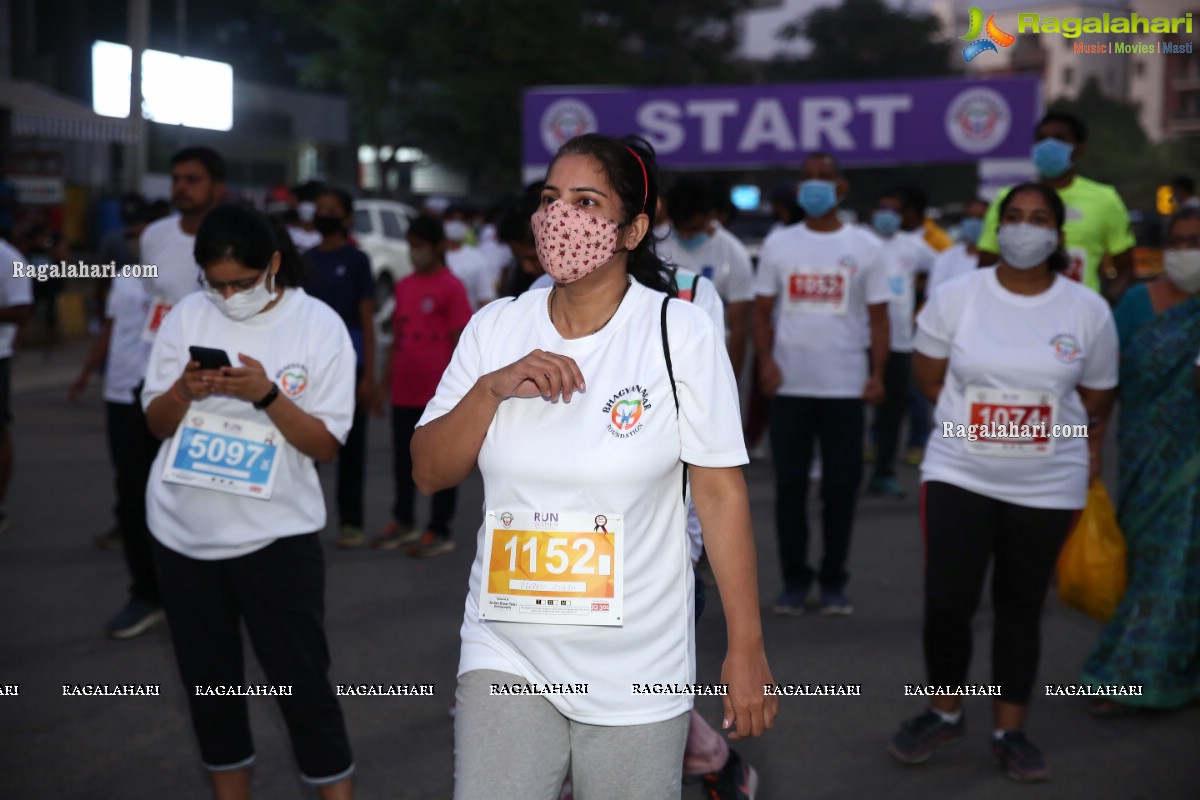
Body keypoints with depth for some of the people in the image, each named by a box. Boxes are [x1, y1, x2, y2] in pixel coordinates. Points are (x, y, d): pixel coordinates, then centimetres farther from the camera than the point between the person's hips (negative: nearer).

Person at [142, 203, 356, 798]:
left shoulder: (320, 325, -7)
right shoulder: (187, 316, 1)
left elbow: (325, 444, -8)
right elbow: (156, 424, 6)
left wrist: (266, 394, -23)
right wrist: (183, 391, -15)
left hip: (275, 533, -3)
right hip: (183, 531, 4)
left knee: (301, 677, -2)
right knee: (207, 678, 14)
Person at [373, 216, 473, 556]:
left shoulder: (451, 287, -9)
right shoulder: (404, 286, 10)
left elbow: (459, 342, -9)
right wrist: (385, 383, 15)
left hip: (438, 393, -6)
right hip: (404, 392, 6)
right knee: (403, 460, 15)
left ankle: (441, 531, 14)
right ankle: (404, 522, 29)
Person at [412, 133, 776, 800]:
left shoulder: (682, 333, -9)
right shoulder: (494, 328, 2)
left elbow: (720, 491, -9)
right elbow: (429, 472, 2)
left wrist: (746, 649, -8)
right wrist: (492, 388, -15)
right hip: (507, 654, 3)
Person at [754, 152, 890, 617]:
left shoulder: (864, 247, 5)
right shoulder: (778, 245, 8)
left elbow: (878, 317, 3)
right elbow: (762, 311, 8)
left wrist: (877, 374, -8)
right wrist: (766, 361, -8)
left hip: (846, 387, -1)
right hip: (789, 386, 1)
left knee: (841, 486, 3)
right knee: (790, 485, 4)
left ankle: (834, 582, 16)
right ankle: (795, 579, 15)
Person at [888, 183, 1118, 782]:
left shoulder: (1089, 311, -3)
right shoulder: (954, 297, -5)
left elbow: (1096, 402, 7)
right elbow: (930, 379, 5)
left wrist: (1085, 459, 9)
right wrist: (982, 423, 3)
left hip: (1047, 487, 1)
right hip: (959, 475, 0)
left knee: (1020, 610, 10)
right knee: (946, 603, -5)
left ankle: (1009, 732, 25)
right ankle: (944, 713, 20)